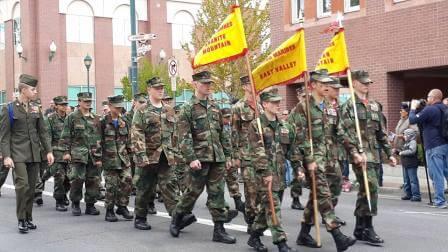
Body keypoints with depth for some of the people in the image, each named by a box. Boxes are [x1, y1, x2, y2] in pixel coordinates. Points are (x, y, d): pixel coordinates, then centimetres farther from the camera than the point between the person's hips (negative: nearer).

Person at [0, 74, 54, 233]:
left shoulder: (36, 109, 10)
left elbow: (42, 132, 13)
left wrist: (48, 151, 5)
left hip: (34, 154, 5)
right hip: (18, 155, -5)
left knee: (31, 188, 8)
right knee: (22, 185, -13)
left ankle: (28, 218, 19)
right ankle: (21, 220, 0)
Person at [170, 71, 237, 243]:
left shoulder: (215, 107, 13)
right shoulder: (188, 108, -4)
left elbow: (223, 134, 16)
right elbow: (185, 137, -11)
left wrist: (228, 155, 12)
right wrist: (191, 158, -19)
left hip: (217, 158, 5)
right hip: (200, 158, -5)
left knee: (217, 193, 5)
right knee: (193, 191, 3)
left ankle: (219, 230, 9)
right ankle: (176, 219, 24)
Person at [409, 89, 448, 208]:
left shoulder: (429, 110, -13)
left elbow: (412, 120, -10)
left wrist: (413, 108, 6)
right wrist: (420, 107, 18)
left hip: (434, 147, -7)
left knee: (436, 175, -4)